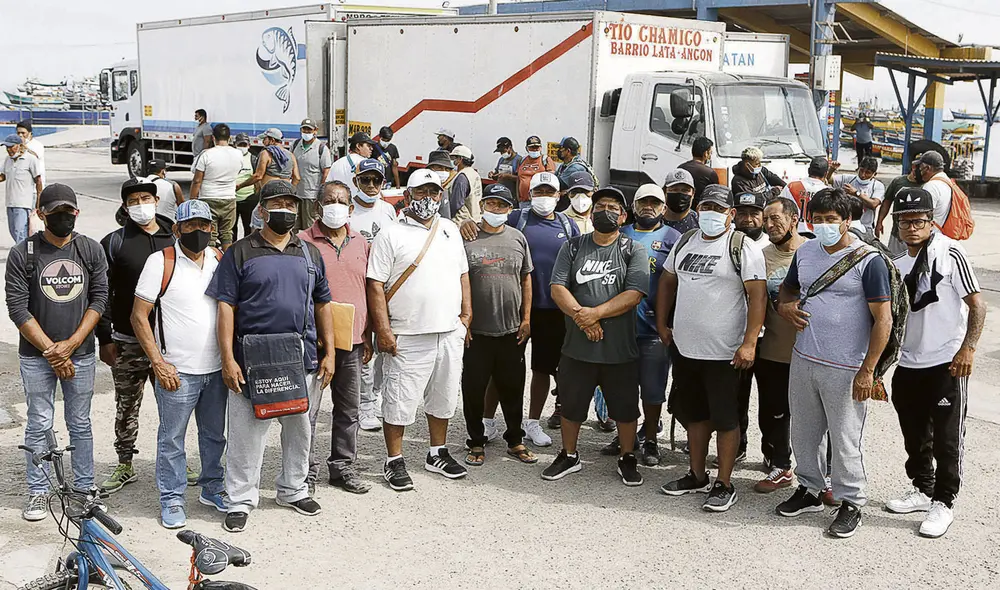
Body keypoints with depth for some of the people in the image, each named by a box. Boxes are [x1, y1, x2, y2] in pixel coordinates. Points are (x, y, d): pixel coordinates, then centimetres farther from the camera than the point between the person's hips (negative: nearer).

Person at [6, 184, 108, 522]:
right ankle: (38, 493, 20)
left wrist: (70, 345, -11)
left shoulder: (91, 250, 1)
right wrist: (51, 350, -12)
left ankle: (84, 489, 22)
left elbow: (99, 299, -2)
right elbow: (17, 308, -8)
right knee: (39, 425, 7)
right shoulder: (22, 254, -6)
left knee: (80, 424, 10)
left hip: (81, 352, 1)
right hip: (36, 356, -1)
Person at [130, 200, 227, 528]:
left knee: (215, 434, 16)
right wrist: (158, 364, -12)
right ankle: (172, 500, 17)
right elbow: (139, 316, -7)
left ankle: (213, 489, 32)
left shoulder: (220, 260, 7)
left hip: (217, 369, 5)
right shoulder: (161, 262, -7)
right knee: (172, 438, 4)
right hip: (177, 371, -4)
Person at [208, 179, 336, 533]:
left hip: (302, 359, 4)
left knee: (298, 428, 15)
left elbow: (322, 305, 15)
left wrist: (329, 353, 9)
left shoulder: (310, 254, 12)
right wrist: (228, 359, -12)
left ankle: (293, 490, 32)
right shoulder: (240, 253, -2)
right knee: (246, 432, 0)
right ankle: (241, 500, 13)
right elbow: (226, 306, -5)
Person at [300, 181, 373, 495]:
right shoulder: (303, 242, -3)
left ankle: (343, 467, 26)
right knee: (307, 408, 0)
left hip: (352, 340, 5)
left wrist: (367, 337, 12)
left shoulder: (361, 243, 11)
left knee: (348, 409, 13)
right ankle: (306, 471, 12)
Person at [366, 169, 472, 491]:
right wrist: (383, 330, -14)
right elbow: (376, 286, -8)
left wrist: (466, 315, 10)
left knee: (444, 396, 15)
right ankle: (394, 461, 13)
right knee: (399, 400, 0)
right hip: (407, 338, -5)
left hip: (450, 333, 6)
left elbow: (462, 274, 19)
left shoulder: (450, 230, 13)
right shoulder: (390, 235, -5)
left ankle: (437, 453, 31)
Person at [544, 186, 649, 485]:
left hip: (620, 348, -2)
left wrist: (596, 313, -21)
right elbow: (558, 288, -4)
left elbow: (634, 294, -12)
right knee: (570, 405, 13)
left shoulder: (634, 250, 0)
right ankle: (569, 456, 31)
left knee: (625, 408, 9)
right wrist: (580, 316, -18)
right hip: (577, 346, 2)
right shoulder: (572, 247, 6)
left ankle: (627, 459, 27)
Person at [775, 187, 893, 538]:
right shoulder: (805, 252, 7)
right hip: (803, 360, 6)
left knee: (844, 440, 2)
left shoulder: (868, 260, -12)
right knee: (803, 433, 16)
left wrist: (867, 370, -16)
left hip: (845, 369, -6)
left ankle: (850, 503, 19)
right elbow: (787, 287, 24)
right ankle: (809, 489, 34)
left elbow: (883, 319, -12)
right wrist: (784, 305, -1)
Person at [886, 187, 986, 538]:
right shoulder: (897, 264, 7)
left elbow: (977, 304, -9)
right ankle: (923, 490, 34)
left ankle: (943, 503, 17)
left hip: (947, 364, -6)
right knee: (914, 435, 16)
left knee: (946, 438, 3)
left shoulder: (950, 253, -10)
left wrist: (968, 348, -16)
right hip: (908, 365, 6)